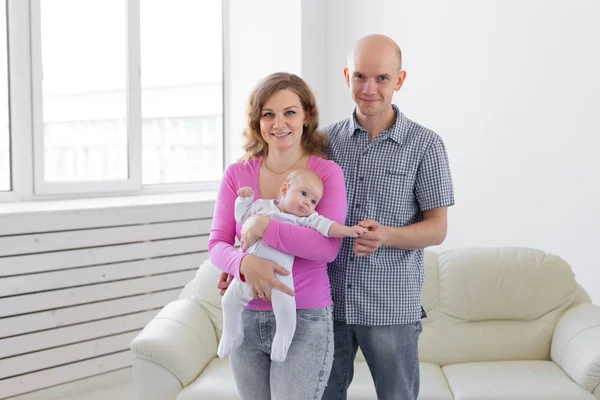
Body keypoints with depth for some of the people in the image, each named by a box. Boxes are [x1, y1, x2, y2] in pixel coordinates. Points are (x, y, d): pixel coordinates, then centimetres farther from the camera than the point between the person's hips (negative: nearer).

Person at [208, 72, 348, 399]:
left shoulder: (326, 172, -6)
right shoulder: (237, 174, 2)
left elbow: (328, 247, -17)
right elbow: (217, 244, -1)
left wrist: (263, 227, -20)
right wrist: (245, 262, -22)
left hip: (305, 321, -3)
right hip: (245, 319, 3)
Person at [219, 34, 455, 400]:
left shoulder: (425, 144, -5)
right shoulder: (326, 140, 4)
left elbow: (437, 229, -5)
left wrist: (387, 236, -24)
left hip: (390, 306, -3)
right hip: (328, 301, 3)